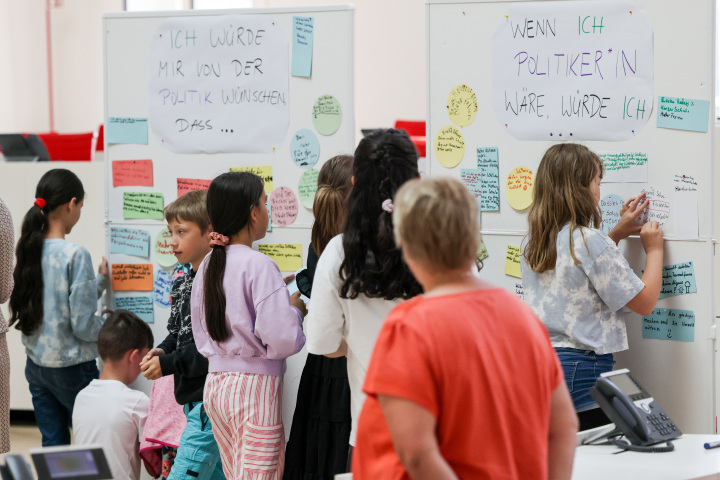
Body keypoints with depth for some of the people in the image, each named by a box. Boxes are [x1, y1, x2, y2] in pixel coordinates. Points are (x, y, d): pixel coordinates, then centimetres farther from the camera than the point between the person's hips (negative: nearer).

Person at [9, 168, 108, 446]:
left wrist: (100, 280, 17)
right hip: (71, 368, -7)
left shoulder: (29, 251, 3)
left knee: (53, 445, 12)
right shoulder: (75, 255, -17)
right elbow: (83, 325, -18)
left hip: (36, 366, 7)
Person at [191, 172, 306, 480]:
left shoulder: (207, 267, 8)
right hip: (255, 384, -8)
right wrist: (296, 309, -2)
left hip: (216, 383, 8)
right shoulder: (259, 266, -15)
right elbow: (281, 339, -23)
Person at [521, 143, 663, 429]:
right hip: (582, 368, -8)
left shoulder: (532, 243, 9)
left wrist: (618, 233, 28)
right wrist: (654, 250, 7)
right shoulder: (591, 242, -14)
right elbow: (644, 302, -8)